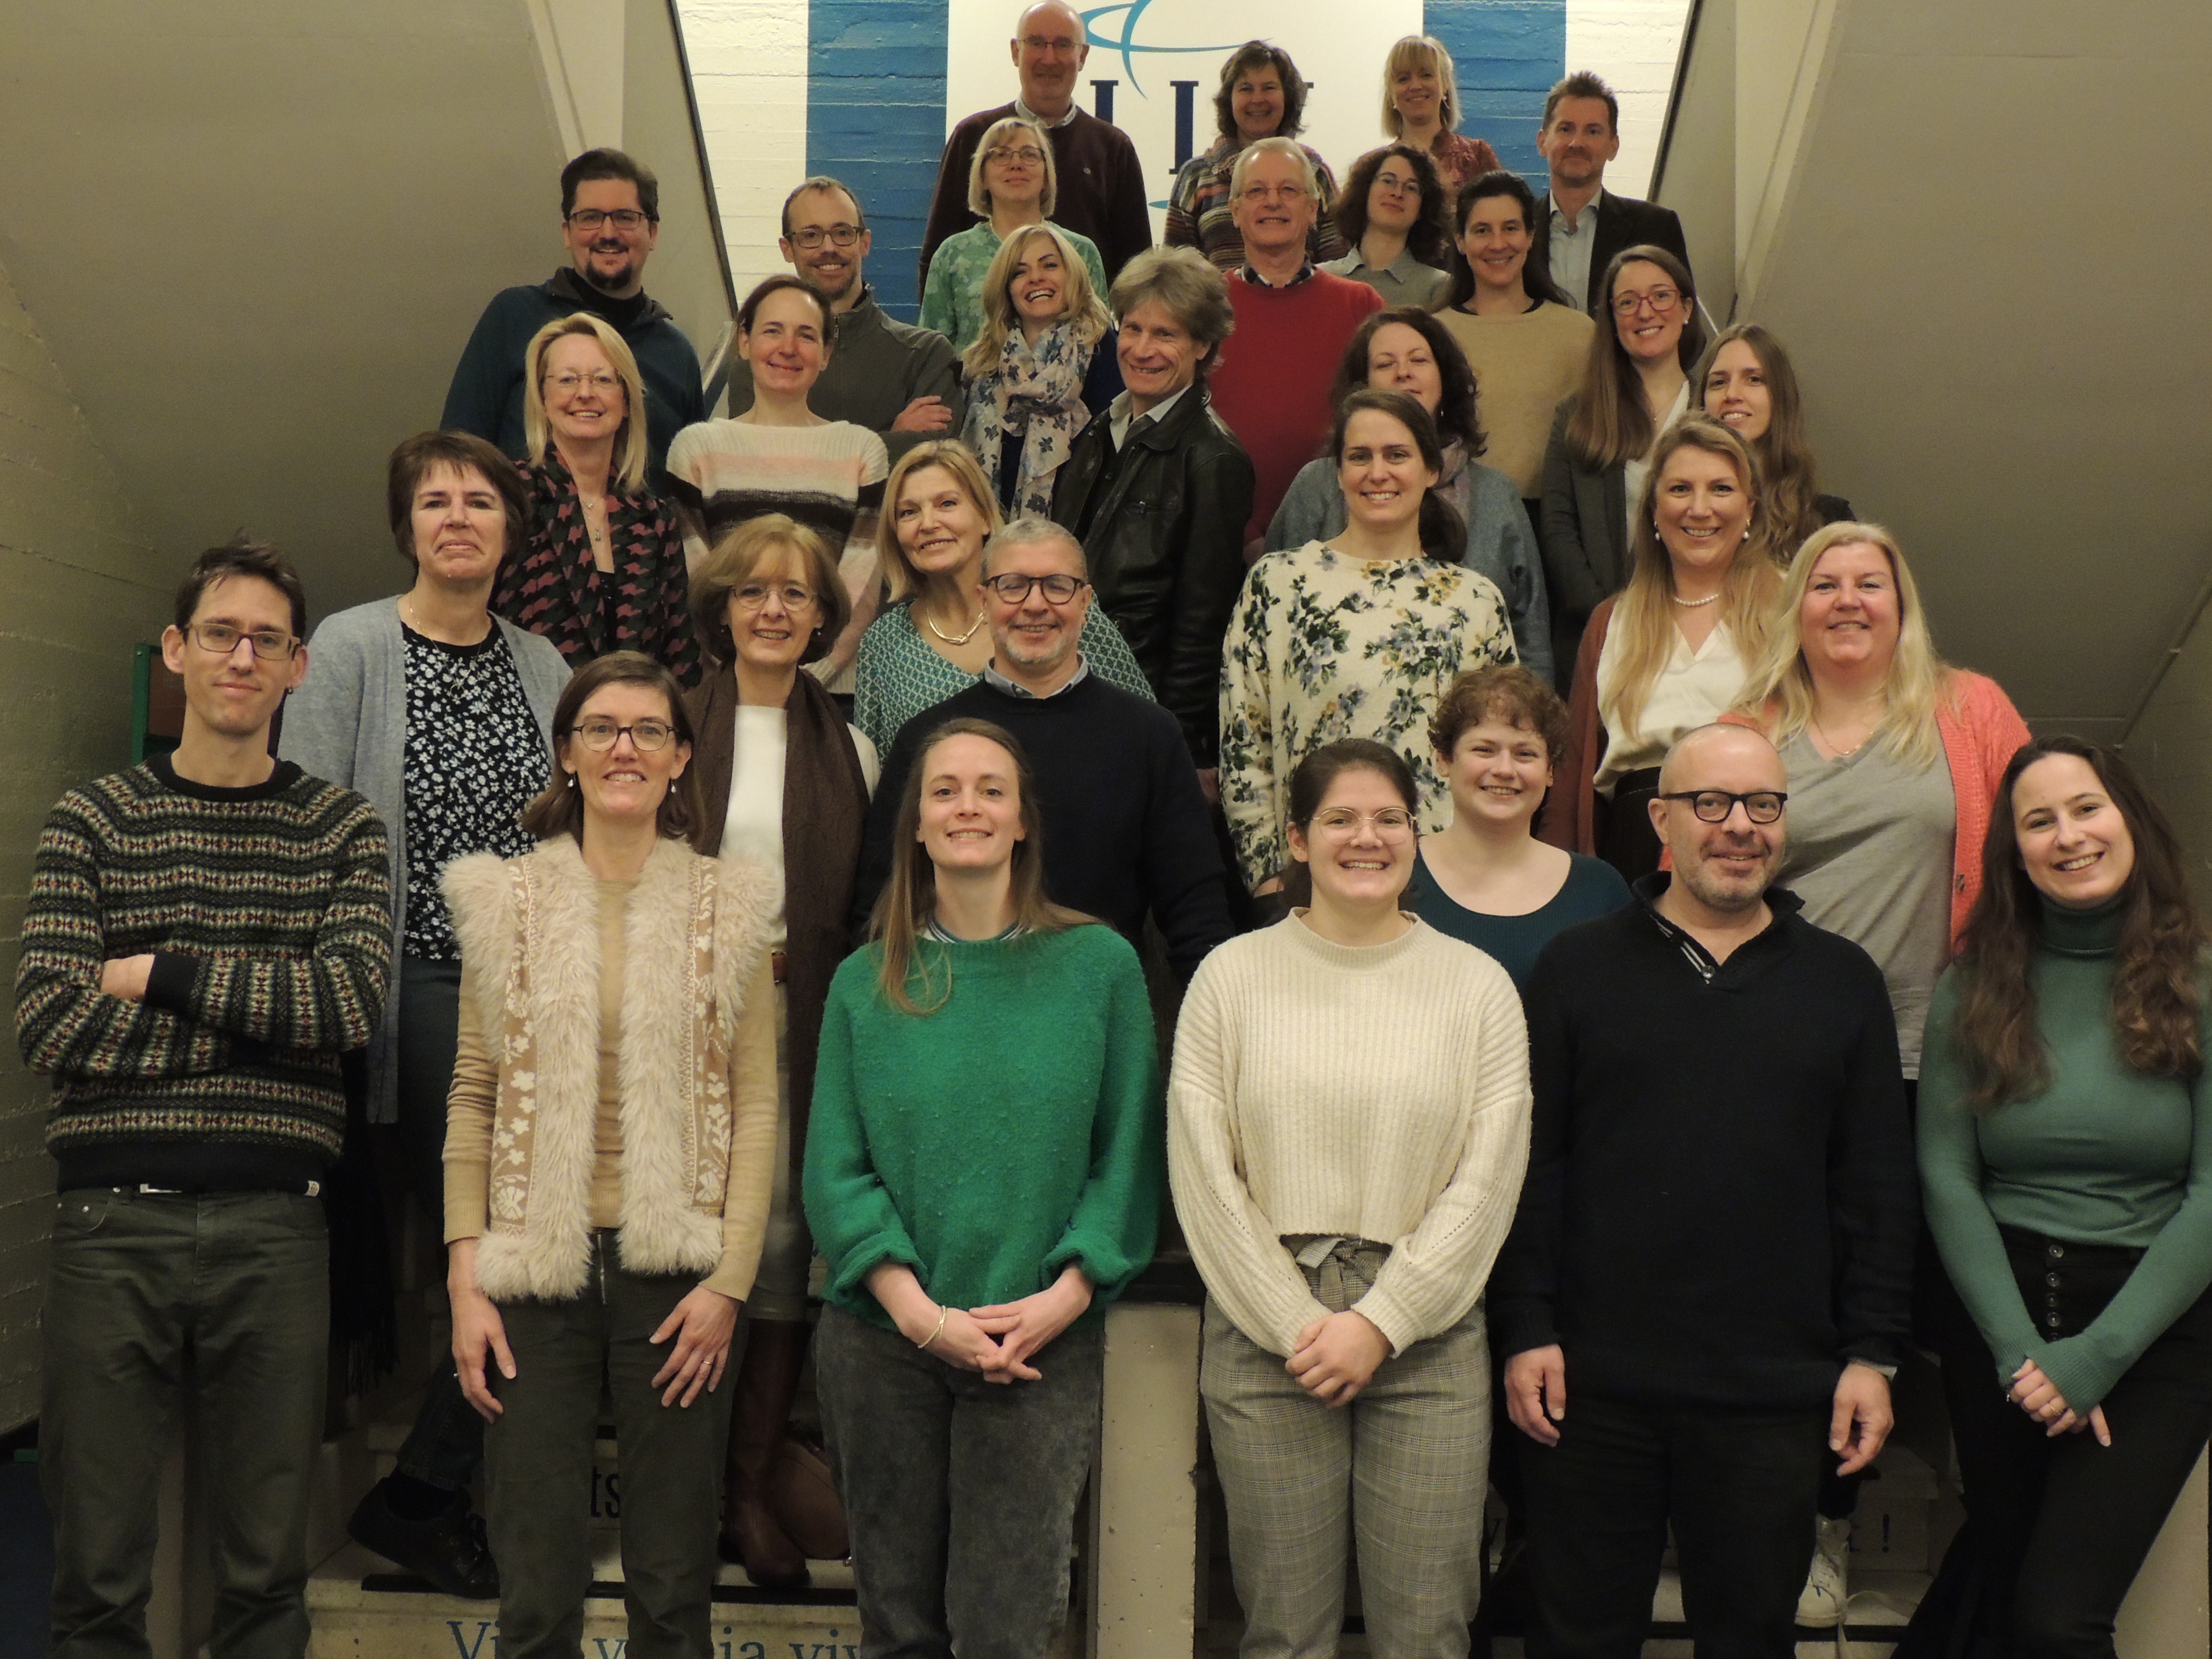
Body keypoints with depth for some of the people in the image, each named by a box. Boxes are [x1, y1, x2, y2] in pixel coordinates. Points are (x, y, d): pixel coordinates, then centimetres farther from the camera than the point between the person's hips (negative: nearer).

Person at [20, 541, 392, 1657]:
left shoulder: (341, 830, 8)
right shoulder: (95, 821, 6)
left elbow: (357, 999, -9)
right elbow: (49, 1029, -7)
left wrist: (161, 973, -8)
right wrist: (268, 1012, -8)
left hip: (273, 1230, 1)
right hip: (113, 1227, 0)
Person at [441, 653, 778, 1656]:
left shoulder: (728, 909, 4)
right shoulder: (506, 902, 6)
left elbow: (756, 1104, 1)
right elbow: (474, 1097, 5)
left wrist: (730, 1280, -6)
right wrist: (465, 1279, -2)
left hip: (674, 1268, 0)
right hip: (538, 1270, 1)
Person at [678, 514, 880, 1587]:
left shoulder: (848, 750, 11)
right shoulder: (675, 729, 6)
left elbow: (866, 911, 11)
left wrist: (788, 957, -1)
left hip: (799, 1027, 2)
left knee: (784, 1246, 1)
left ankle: (752, 1489, 12)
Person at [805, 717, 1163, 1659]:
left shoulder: (1099, 965, 1)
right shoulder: (866, 982, 5)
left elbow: (1128, 1154, 1)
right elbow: (834, 1169, 2)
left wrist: (1063, 1297, -11)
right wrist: (921, 1313, -10)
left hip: (1047, 1344, -2)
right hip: (882, 1341, 2)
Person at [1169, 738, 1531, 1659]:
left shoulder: (1478, 985, 4)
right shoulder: (1232, 975, 3)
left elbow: (1487, 1180, -1)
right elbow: (1204, 1174, -1)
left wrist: (1381, 1323, -8)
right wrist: (1296, 1324, -7)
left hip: (1426, 1334, 0)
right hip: (1263, 1333, 0)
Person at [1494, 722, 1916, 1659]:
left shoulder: (1842, 982, 8)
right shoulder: (1578, 967, 4)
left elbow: (1879, 1186, 8)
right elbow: (1530, 1165, 1)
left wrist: (1871, 1355, 3)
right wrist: (1525, 1331, -5)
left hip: (1774, 1395, 1)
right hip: (1592, 1385, -1)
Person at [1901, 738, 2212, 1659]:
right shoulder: (1975, 989, 2)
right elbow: (1946, 1180, -2)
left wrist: (2096, 1356, -14)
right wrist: (2021, 1354, -11)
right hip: (1998, 1318, 2)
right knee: (1999, 1558, 17)